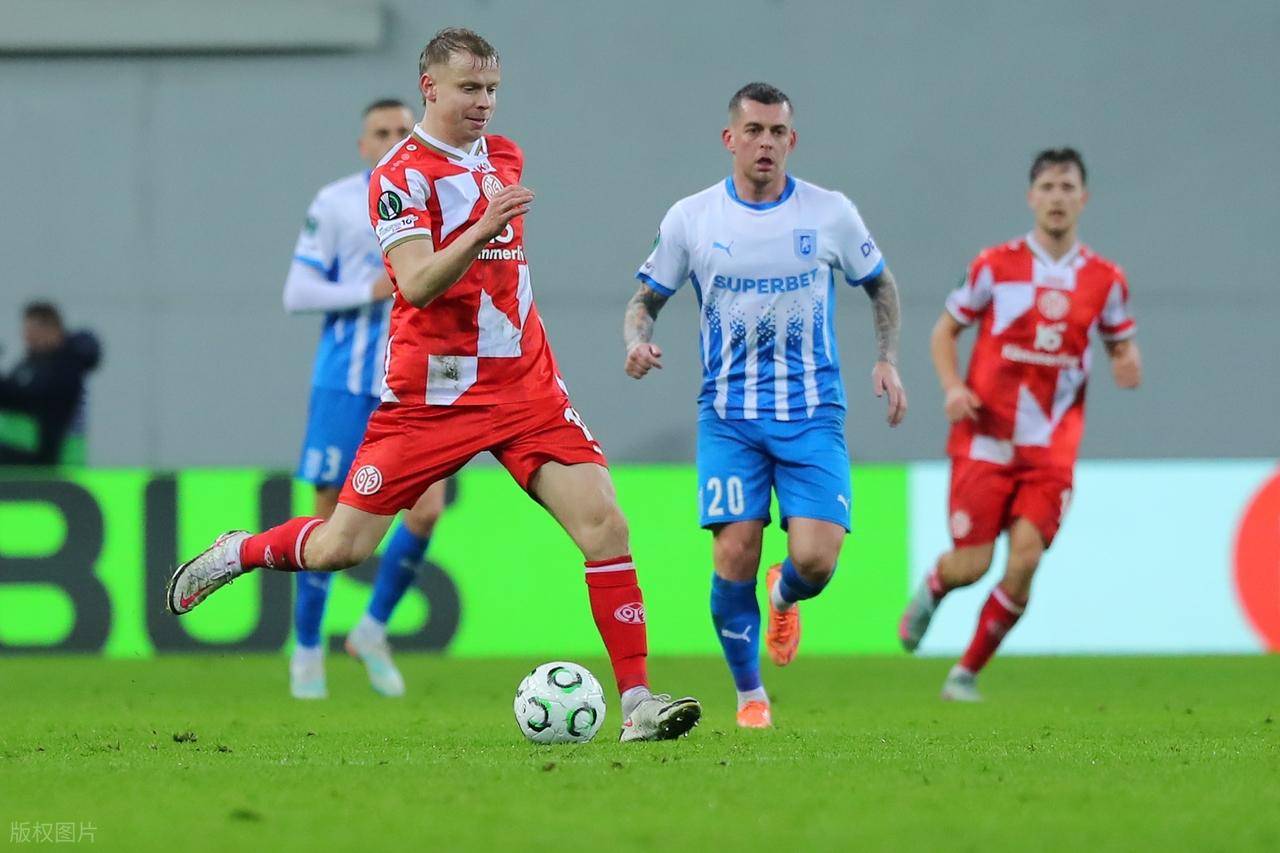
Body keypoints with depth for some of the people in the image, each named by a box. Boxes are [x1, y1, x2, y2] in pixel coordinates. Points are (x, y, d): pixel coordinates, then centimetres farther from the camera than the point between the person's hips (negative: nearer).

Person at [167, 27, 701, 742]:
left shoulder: (505, 157, 12)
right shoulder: (402, 174, -10)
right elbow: (417, 285, -23)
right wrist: (479, 233, -36)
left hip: (525, 382, 5)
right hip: (435, 392, -5)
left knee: (604, 522, -12)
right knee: (341, 546, -3)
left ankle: (638, 702, -10)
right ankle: (236, 554, 29)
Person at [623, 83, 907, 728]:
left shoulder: (830, 214, 0)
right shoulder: (690, 219, 0)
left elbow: (880, 285, 16)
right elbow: (646, 299, 9)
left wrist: (888, 360, 2)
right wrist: (637, 341, -13)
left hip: (812, 414, 0)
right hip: (728, 416, 0)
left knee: (816, 561, -14)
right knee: (734, 557, -13)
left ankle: (784, 596, 26)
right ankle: (749, 695, 9)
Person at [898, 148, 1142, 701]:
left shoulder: (1105, 280, 4)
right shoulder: (996, 266, -2)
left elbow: (1121, 345, 17)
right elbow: (945, 330, 7)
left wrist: (1127, 366, -7)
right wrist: (952, 387, -10)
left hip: (1050, 447, 1)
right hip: (986, 438, -1)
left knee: (1025, 559, -13)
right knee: (972, 563, -4)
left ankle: (968, 672, 5)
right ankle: (931, 592, 35)